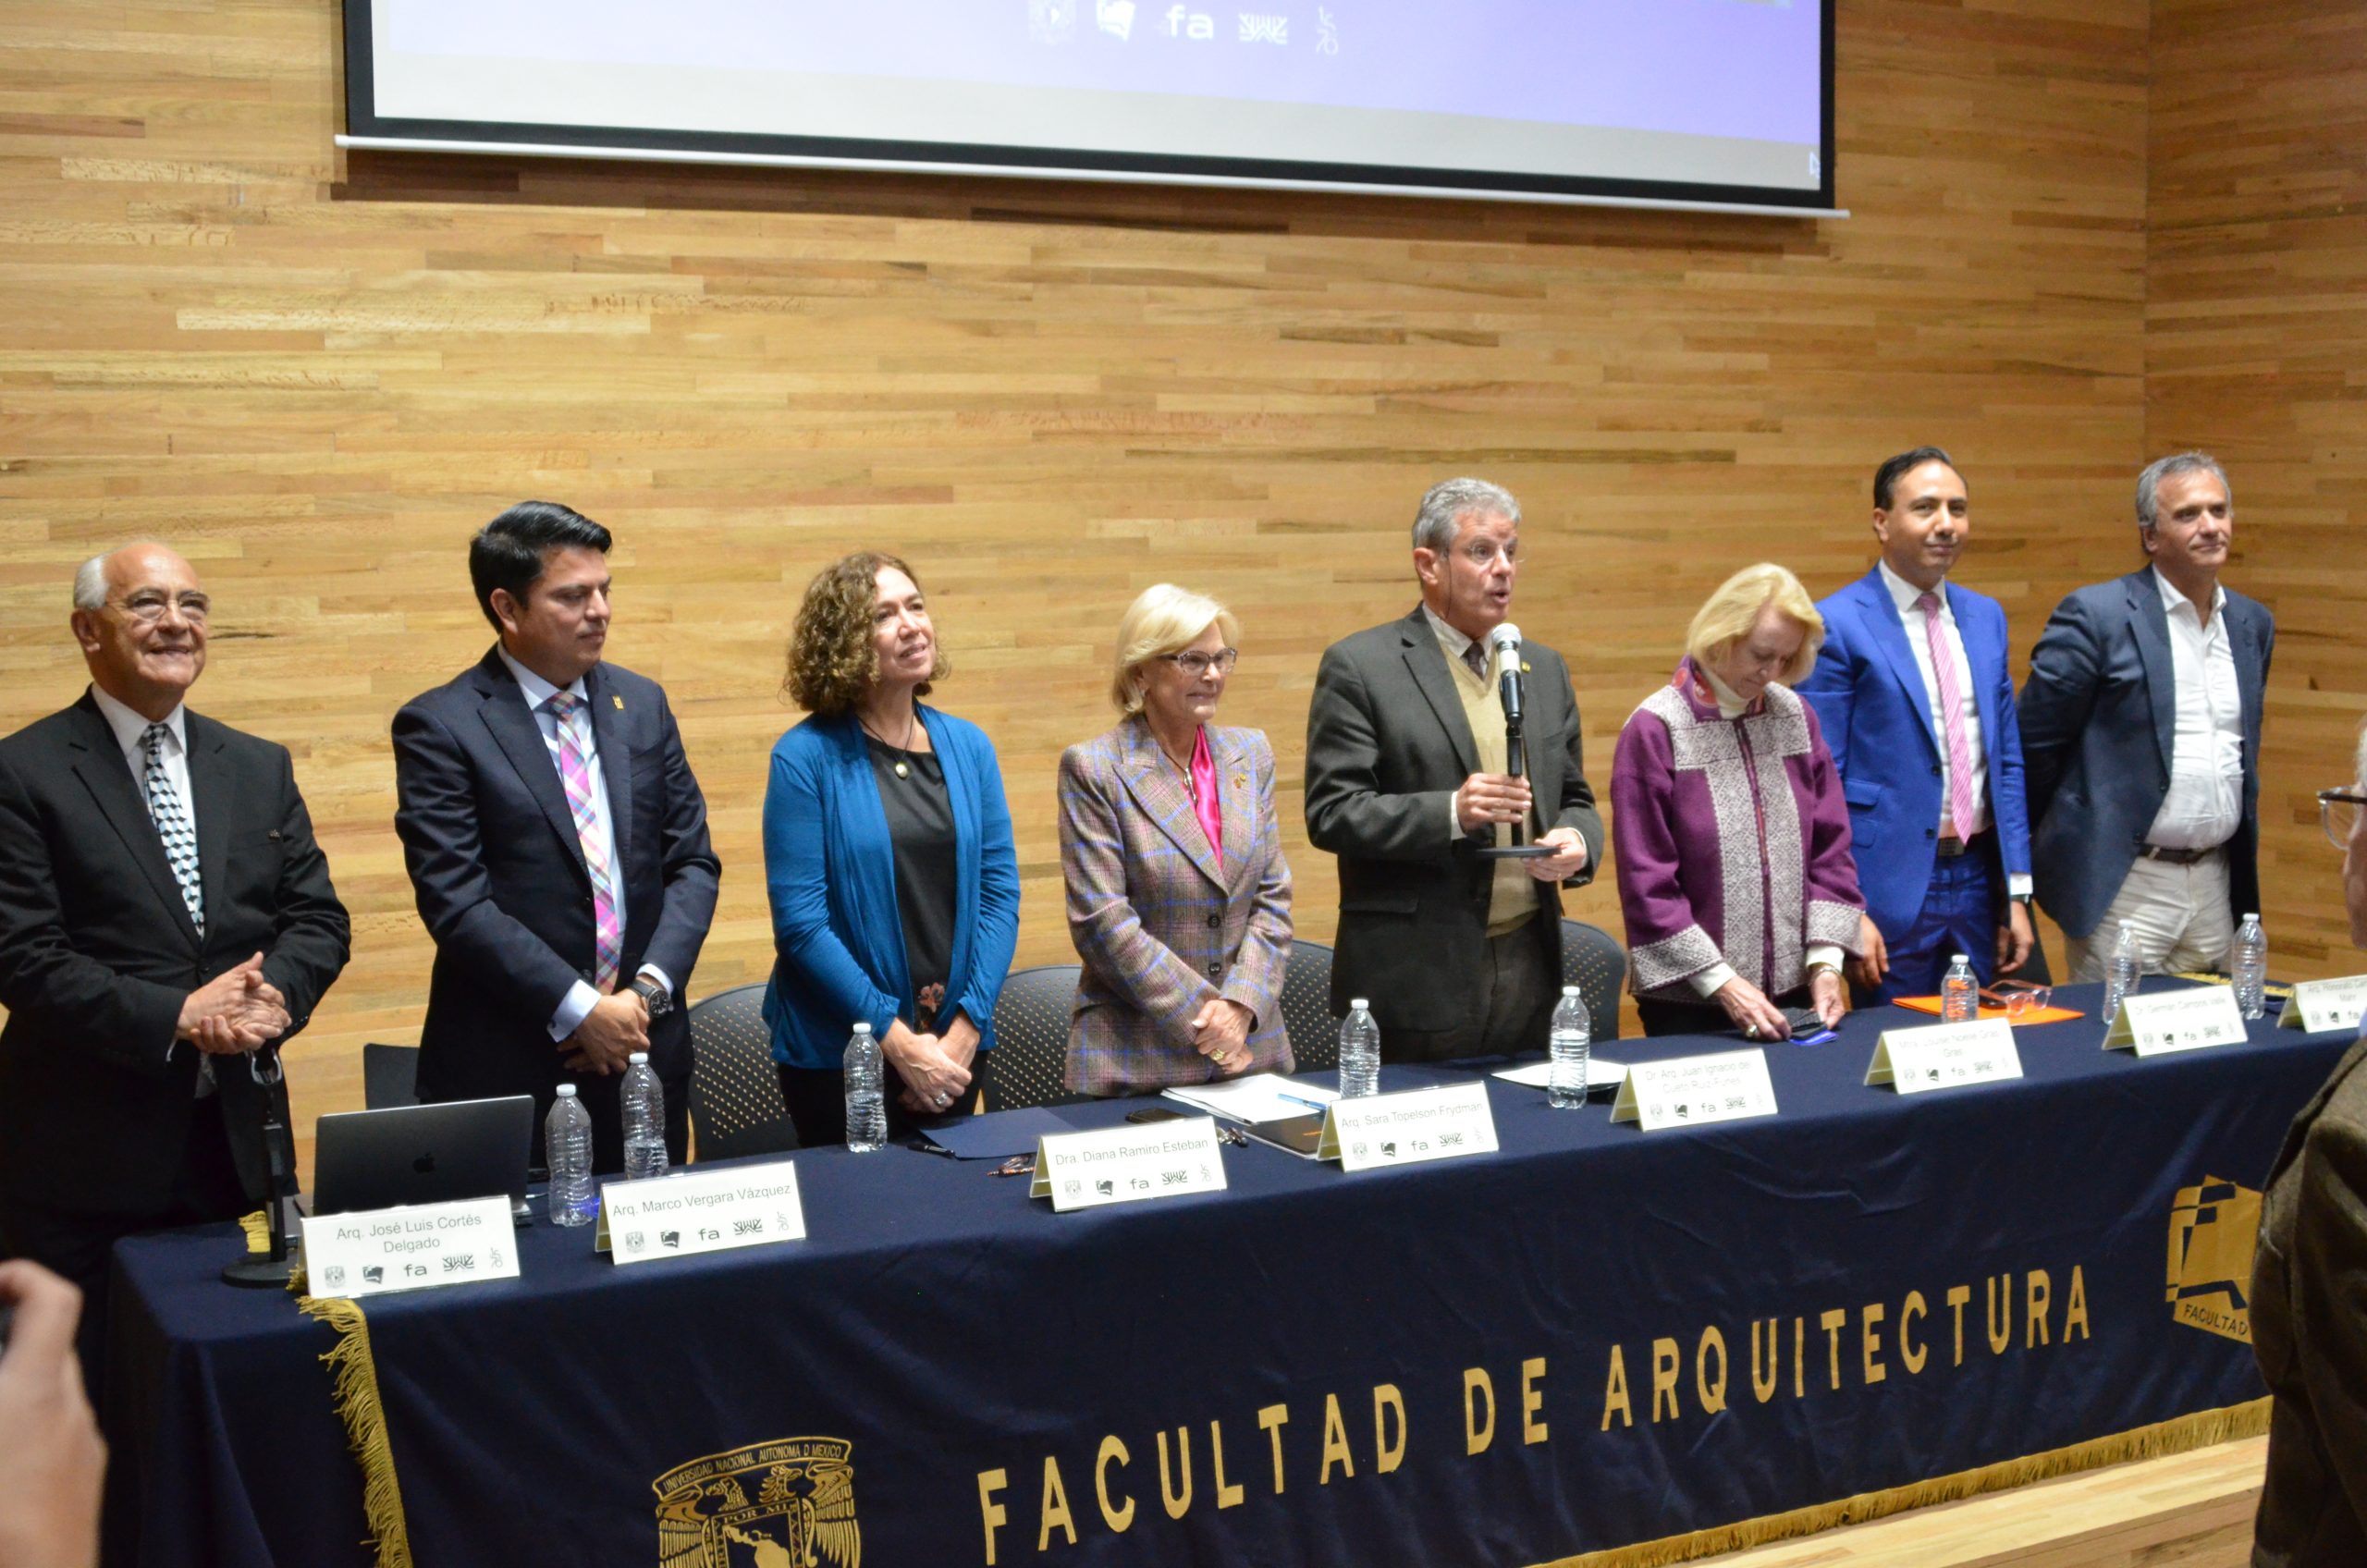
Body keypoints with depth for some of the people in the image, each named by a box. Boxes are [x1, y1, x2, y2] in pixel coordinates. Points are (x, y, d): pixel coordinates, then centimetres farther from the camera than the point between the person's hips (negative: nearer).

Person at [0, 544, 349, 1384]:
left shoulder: (259, 768, 11)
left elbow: (319, 918, 8)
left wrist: (274, 996, -14)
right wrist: (176, 1015, -20)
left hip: (239, 1140, 5)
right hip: (87, 1157, -4)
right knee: (97, 1401, 5)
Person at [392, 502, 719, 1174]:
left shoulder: (642, 704, 10)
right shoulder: (439, 727, -6)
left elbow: (692, 861, 9)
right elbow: (457, 903, -13)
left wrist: (650, 989, -6)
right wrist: (579, 1011, -15)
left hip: (646, 1048, 5)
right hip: (508, 1067, -4)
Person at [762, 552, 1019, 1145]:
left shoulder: (969, 747, 4)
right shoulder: (806, 757, -10)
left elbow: (1000, 891, 2)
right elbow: (800, 920, -14)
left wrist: (964, 1030, -9)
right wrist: (897, 1041, -16)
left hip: (955, 1049, 4)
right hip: (837, 1052, -4)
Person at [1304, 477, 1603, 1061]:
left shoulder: (1544, 668, 14)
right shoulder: (1359, 667, -4)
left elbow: (1573, 797, 20)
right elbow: (1330, 814, -10)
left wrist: (1578, 840, -3)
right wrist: (1451, 813, -22)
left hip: (1530, 970, 5)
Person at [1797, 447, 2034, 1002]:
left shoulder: (1985, 617, 12)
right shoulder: (1836, 625, -8)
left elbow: (2008, 761, 15)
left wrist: (2017, 893, 9)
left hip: (1979, 877, 6)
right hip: (1892, 887, -6)